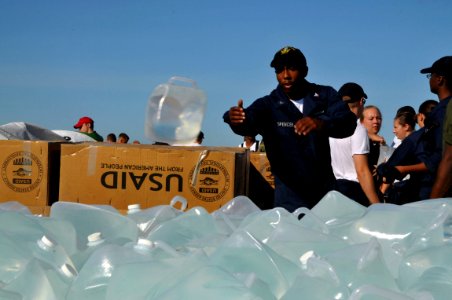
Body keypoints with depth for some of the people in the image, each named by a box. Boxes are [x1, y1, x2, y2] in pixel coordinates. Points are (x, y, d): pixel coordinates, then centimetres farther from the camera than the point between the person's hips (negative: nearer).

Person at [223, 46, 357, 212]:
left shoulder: (325, 96, 0)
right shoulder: (267, 105, -5)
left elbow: (348, 123, -17)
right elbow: (248, 124, -25)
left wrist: (322, 123, -37)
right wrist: (235, 120, -49)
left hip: (326, 192, 2)